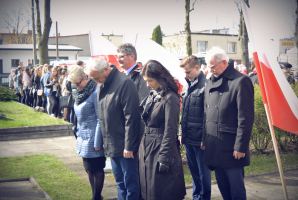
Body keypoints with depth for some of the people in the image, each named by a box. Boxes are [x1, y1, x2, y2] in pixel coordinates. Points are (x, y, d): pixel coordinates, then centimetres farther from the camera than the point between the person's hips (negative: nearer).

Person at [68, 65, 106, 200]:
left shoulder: (95, 93, -15)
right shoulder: (79, 93, 11)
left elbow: (100, 120, -17)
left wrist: (97, 142, -17)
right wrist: (78, 135, 17)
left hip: (93, 138, -9)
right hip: (84, 137, 9)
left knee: (96, 169, 1)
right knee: (89, 169, 14)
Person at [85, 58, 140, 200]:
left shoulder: (124, 83, -17)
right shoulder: (101, 86, 8)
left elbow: (131, 117, -19)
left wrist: (129, 146, -17)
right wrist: (105, 140, 11)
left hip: (125, 145, -8)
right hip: (111, 145, 8)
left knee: (130, 183, 3)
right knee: (119, 182, 18)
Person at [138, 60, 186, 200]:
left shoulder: (170, 98, -15)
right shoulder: (152, 95, 9)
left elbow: (170, 131, -16)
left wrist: (164, 158, -17)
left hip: (160, 149, -8)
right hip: (147, 148, 8)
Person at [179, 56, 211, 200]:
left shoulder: (205, 86, -13)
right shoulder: (189, 86, 12)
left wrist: (205, 139, -15)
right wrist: (181, 133, 15)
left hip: (199, 139, -7)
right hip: (188, 138, 8)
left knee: (203, 172, 5)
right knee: (194, 171, 17)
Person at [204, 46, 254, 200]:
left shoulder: (241, 81, -11)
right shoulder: (210, 82, 13)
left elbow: (246, 118, -14)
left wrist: (240, 147, -15)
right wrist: (204, 139, 14)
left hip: (231, 148, -7)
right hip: (214, 147, 7)